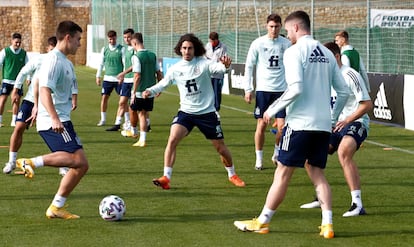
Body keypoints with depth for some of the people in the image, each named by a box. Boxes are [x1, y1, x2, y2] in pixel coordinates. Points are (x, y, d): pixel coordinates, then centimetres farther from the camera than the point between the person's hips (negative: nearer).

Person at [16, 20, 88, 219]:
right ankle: (32, 163, -22)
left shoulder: (65, 62, 20)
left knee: (81, 166, 6)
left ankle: (56, 207, 9)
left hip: (61, 121, 10)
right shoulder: (54, 60, -11)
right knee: (78, 159, -23)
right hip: (55, 122, -10)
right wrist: (55, 119, -32)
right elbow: (45, 90, -23)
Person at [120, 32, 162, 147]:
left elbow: (137, 76, -19)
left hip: (140, 91, -5)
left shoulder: (136, 57, -15)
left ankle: (133, 131, 38)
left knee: (132, 109, 20)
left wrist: (134, 93, -14)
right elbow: (159, 74, 8)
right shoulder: (152, 55, 5)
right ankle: (142, 139, 6)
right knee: (143, 114, 11)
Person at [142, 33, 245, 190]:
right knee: (172, 139, -21)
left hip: (207, 112, -2)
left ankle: (232, 175, 33)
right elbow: (163, 84, 10)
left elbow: (216, 67, -28)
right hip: (186, 112, 2)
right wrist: (150, 91, -10)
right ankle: (166, 178, -18)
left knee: (220, 147, 7)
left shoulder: (203, 63, -10)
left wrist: (225, 65, -52)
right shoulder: (175, 69, 0)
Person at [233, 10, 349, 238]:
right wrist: (333, 117, 23)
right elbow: (343, 92, 11)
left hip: (300, 122, -6)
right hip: (323, 124, 6)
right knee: (317, 173, 13)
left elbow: (296, 89, -19)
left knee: (282, 173, 1)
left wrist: (272, 110, -8)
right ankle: (327, 224, 3)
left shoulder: (294, 51, -9)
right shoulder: (326, 53, 12)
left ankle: (262, 222, 9)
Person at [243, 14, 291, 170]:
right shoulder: (258, 43, -1)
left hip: (281, 89, 1)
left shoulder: (287, 44, 2)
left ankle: (277, 154, 19)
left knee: (282, 125, -4)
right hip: (263, 89, -1)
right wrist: (248, 89, -1)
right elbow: (249, 66, 3)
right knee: (261, 125, -1)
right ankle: (259, 159, 11)